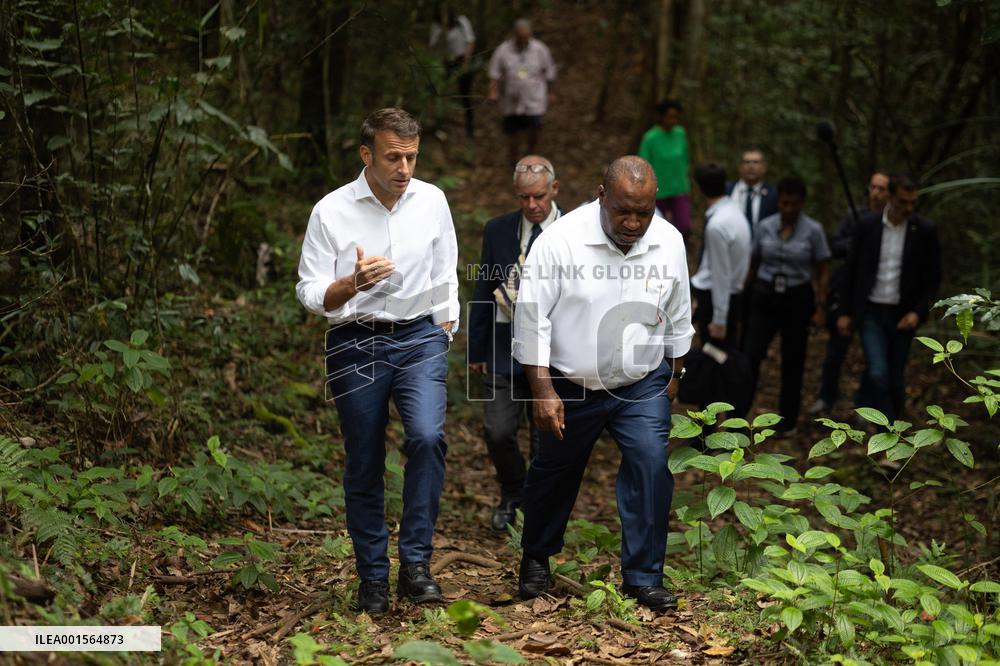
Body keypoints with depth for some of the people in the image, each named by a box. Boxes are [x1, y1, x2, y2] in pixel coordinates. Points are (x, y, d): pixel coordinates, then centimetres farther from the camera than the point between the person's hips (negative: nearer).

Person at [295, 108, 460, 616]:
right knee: (364, 466, 5)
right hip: (356, 345, -1)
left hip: (419, 338, 1)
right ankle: (372, 579, 19)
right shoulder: (332, 211, -6)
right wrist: (353, 284, -26)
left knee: (427, 437, -23)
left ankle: (415, 563, -13)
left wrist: (445, 330, 13)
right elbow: (310, 294, -8)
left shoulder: (432, 201, 3)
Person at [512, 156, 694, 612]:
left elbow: (677, 315, 8)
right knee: (556, 472, 15)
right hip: (571, 385, -1)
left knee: (652, 467, -13)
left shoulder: (669, 241, -8)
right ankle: (536, 558, 39)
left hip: (643, 385, 2)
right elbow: (532, 319, -16)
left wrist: (674, 373, 15)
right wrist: (543, 391, -17)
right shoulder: (560, 240, -20)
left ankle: (642, 577, 0)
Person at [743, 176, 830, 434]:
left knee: (793, 361, 8)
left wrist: (819, 308, -6)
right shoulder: (765, 226, 0)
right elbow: (754, 264, 10)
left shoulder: (813, 230, -6)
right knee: (751, 355, -10)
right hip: (765, 297, 1)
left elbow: (821, 272, -2)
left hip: (797, 299, -1)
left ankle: (787, 419, 23)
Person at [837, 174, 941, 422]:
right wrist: (844, 312, 3)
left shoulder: (925, 230, -4)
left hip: (902, 316, 1)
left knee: (895, 381, 5)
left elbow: (933, 277, 2)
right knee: (878, 374, -14)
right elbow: (851, 270, 4)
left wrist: (918, 312, -10)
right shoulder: (867, 224, -4)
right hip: (871, 312, -1)